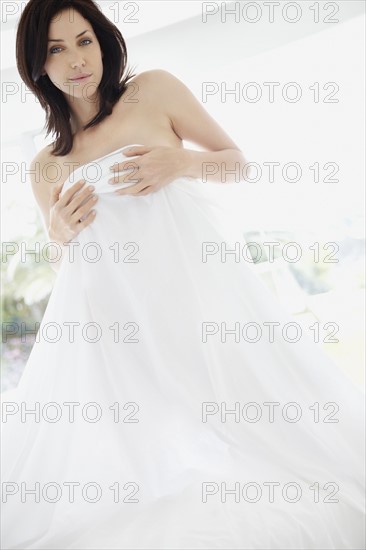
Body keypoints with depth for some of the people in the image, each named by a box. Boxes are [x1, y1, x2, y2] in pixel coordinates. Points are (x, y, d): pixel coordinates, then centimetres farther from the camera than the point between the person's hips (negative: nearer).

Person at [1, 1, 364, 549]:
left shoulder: (154, 89, 4)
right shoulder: (47, 166, 11)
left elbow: (237, 160, 7)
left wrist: (182, 162, -13)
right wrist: (61, 229, -3)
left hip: (195, 286, -2)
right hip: (108, 317, 2)